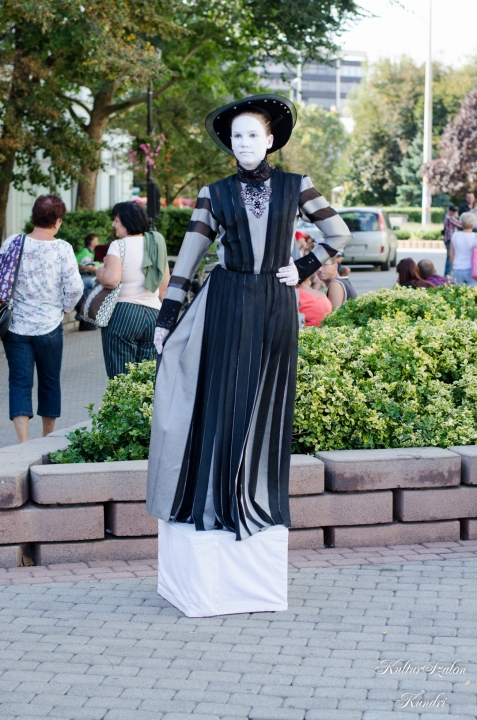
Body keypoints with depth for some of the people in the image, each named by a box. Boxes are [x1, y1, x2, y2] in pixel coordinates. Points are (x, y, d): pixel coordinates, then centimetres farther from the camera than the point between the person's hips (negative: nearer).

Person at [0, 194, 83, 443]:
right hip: (49, 326, -1)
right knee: (50, 381, 15)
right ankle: (47, 439, 27)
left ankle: (23, 441, -13)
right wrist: (65, 308, 5)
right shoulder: (62, 248, -9)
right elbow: (75, 287, -13)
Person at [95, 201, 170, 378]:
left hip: (123, 314, -6)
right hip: (153, 314, 6)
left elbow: (111, 280, -20)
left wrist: (99, 272, 0)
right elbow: (164, 284, 15)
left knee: (121, 377, -3)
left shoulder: (118, 246, -7)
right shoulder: (156, 243, 12)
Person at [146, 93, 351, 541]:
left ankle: (260, 504, 14)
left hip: (275, 307, 1)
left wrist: (303, 270, 3)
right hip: (227, 306, 0)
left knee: (265, 405, 5)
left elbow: (339, 234, 12)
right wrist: (166, 318, -2)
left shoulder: (295, 187, 5)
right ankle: (221, 503, 6)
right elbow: (187, 260, 2)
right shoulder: (215, 194, 4)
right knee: (224, 402, -1)